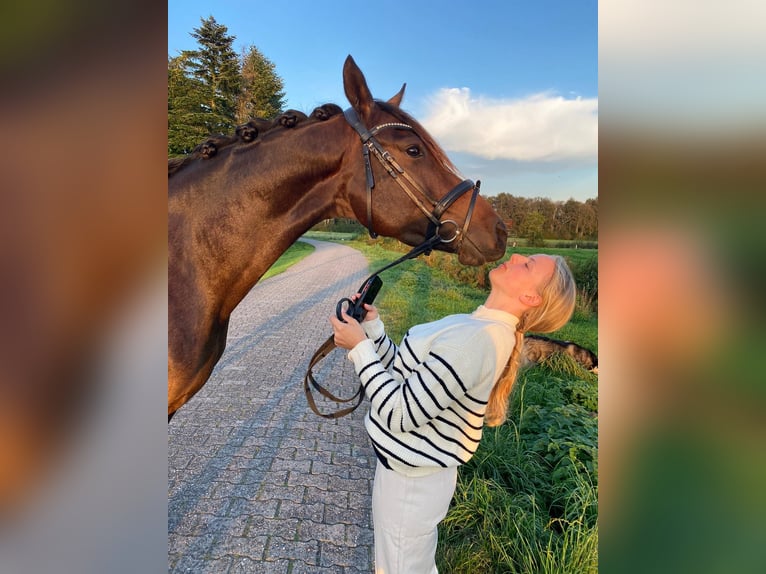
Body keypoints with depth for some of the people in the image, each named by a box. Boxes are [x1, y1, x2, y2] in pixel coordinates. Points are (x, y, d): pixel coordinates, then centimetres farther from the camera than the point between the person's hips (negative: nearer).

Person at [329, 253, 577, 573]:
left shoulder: (477, 339, -31)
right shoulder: (478, 327, 1)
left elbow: (400, 412, -29)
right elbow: (408, 375, 6)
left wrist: (360, 348, -21)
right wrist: (373, 329, -1)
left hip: (410, 478, -8)